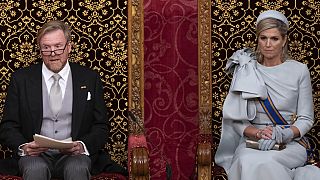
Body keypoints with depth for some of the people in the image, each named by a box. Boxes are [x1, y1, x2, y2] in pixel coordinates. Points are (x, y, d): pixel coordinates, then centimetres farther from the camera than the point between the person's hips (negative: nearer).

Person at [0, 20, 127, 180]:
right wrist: (23, 147, -14)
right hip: (35, 154, 0)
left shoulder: (90, 79, 10)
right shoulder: (21, 79, 10)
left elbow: (100, 126, 9)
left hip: (75, 154, 0)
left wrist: (83, 146, -13)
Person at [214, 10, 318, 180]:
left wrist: (286, 134, -17)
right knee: (246, 162, -35)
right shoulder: (245, 71, 6)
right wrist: (257, 133, -17)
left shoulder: (299, 70, 3)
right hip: (252, 141, 2)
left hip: (291, 143, -1)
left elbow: (306, 119, 4)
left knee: (264, 162, -36)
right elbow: (235, 119, 4)